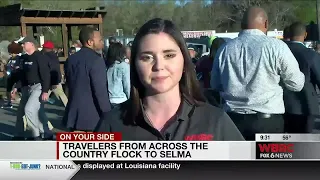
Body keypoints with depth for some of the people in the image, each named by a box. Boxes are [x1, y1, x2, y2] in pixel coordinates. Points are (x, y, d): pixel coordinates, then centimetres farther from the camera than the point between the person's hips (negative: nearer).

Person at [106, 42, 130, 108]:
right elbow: (127, 87, -7)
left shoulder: (106, 66, 1)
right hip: (121, 101, -4)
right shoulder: (124, 66, -9)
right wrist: (130, 100, 7)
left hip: (107, 101, 4)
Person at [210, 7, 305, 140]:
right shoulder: (277, 46, -9)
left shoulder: (225, 49, 3)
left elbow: (215, 85, 15)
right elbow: (296, 84, -1)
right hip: (267, 120, -3)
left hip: (233, 119, 4)